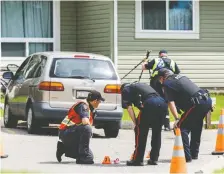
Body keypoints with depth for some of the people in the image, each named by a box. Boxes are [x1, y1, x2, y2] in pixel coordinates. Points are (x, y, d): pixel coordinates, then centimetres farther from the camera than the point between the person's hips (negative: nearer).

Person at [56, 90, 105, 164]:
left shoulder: (91, 110, 16)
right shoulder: (83, 105, -15)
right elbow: (85, 121, -28)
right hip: (66, 132, -10)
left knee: (90, 155, 6)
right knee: (86, 128, -35)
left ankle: (64, 148, 16)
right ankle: (83, 157, -29)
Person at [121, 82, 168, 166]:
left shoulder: (126, 89, 23)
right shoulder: (142, 85, 41)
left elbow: (129, 108, 10)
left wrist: (135, 123, 12)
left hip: (150, 104, -6)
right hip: (162, 103, 6)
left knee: (140, 131, 6)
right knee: (157, 132, 18)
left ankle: (138, 160, 7)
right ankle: (154, 159, 22)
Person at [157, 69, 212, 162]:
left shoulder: (167, 84, 2)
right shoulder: (181, 76, 26)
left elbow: (171, 103, -9)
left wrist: (177, 119, -16)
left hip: (197, 104, -9)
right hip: (207, 100, 9)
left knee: (181, 128, -3)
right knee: (196, 128, 26)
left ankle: (187, 156, -8)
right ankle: (194, 154, 34)